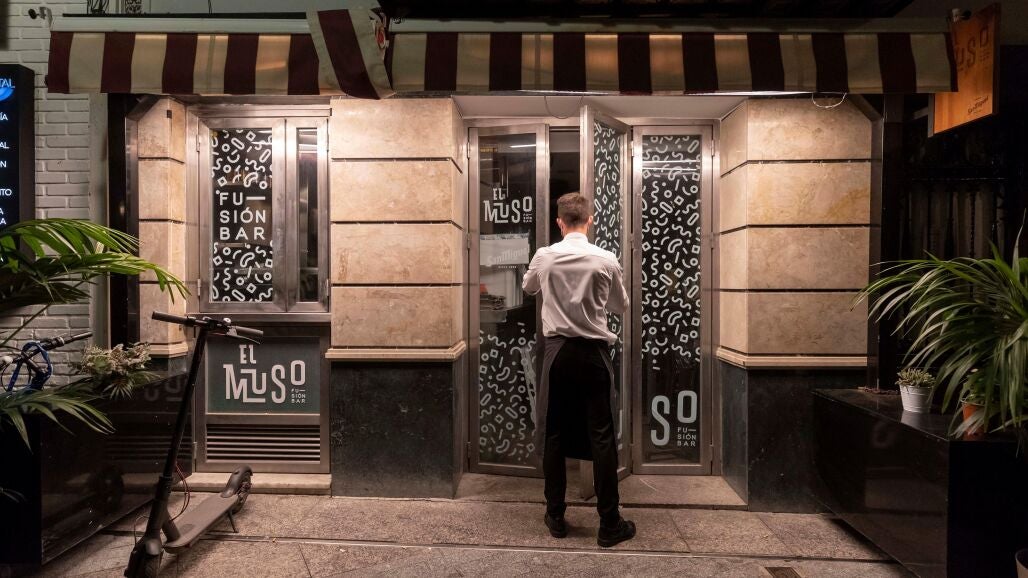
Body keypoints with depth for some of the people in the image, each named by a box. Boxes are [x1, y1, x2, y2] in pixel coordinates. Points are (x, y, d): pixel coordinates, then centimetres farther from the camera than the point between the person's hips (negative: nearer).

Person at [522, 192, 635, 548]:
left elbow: (528, 288, 19)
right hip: (593, 352, -1)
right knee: (601, 436, 5)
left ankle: (556, 516, 21)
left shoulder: (543, 257, -2)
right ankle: (609, 524, 12)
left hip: (557, 350, 2)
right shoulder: (606, 260, -7)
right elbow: (622, 306, 8)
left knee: (553, 433, 11)